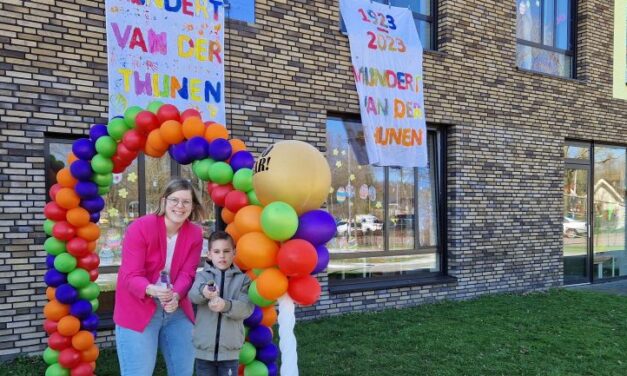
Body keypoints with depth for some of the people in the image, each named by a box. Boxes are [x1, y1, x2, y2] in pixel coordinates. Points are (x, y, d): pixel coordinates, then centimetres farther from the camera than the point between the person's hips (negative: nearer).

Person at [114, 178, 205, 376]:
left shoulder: (195, 234, -4)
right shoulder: (140, 227, -17)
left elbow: (187, 274, -9)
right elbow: (130, 275, -21)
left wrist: (175, 296, -29)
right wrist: (151, 290, -41)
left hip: (176, 309, 5)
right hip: (137, 310, -4)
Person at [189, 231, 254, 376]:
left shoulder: (242, 279, 0)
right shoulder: (202, 275, 0)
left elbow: (247, 307, -12)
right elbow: (193, 294, -21)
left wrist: (226, 306, -32)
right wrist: (203, 291, -45)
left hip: (229, 350, 0)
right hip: (204, 349, 0)